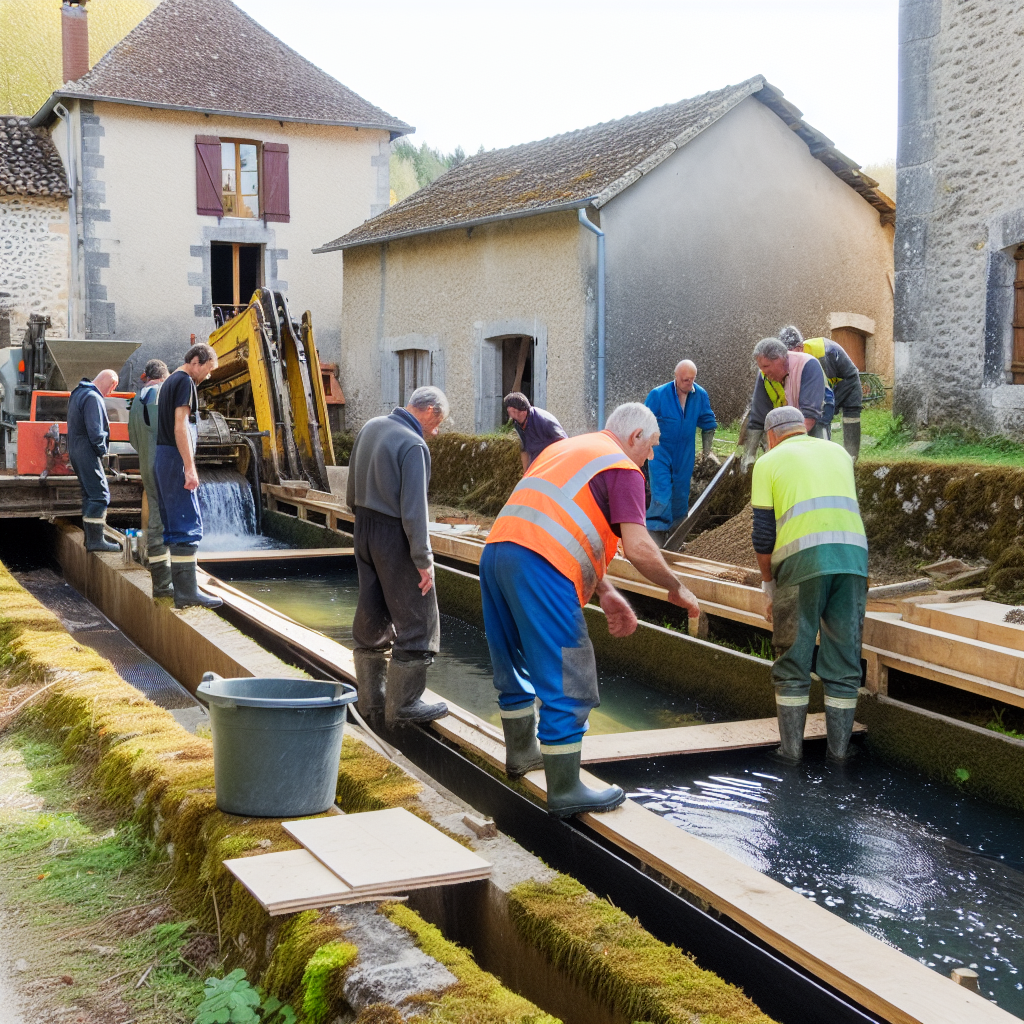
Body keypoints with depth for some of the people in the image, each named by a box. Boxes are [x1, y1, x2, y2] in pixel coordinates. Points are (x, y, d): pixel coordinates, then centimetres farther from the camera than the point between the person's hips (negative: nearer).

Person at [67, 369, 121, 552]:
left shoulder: (78, 393, 16)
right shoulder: (93, 398, -17)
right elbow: (95, 431, -24)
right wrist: (102, 450, -9)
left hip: (76, 451, 11)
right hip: (87, 452, -11)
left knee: (89, 495, 15)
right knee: (100, 495, -10)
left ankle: (90, 537, 19)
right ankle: (95, 540, -12)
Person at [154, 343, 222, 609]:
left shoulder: (169, 382, 21)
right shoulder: (185, 381, -9)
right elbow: (180, 426, -18)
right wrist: (190, 468, -21)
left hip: (162, 458, 10)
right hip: (175, 459, -10)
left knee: (174, 526, 12)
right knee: (188, 527, -10)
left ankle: (177, 587, 16)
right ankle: (187, 592, -12)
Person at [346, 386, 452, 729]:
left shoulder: (370, 428, 6)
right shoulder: (414, 446, -19)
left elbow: (352, 489, 14)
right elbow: (414, 510, -22)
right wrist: (423, 559, -17)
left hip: (364, 530, 9)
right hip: (394, 536, -9)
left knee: (371, 619, 15)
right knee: (416, 620, 2)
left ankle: (371, 700, 22)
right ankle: (403, 703, 7)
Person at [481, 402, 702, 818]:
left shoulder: (565, 449, 29)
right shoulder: (623, 469, 2)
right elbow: (638, 548, -10)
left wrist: (606, 593, 27)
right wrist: (676, 590, 6)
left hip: (495, 550, 9)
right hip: (540, 569, -9)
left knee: (518, 663, 26)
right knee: (566, 684, 0)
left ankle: (522, 751, 44)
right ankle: (565, 791, 6)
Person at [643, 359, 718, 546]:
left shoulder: (701, 395, -3)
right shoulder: (658, 394, -14)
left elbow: (708, 423, 12)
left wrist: (707, 449, 11)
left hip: (685, 456, 4)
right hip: (660, 452, -4)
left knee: (681, 496, 11)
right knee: (661, 496, -14)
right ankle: (656, 536, -11)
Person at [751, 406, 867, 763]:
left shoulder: (769, 462, 12)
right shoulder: (839, 453, 24)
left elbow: (763, 535, 6)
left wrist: (768, 585, 16)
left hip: (802, 559, -3)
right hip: (853, 555, 3)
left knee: (793, 659, 7)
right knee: (844, 659, 9)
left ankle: (791, 749, 10)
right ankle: (839, 751, 12)